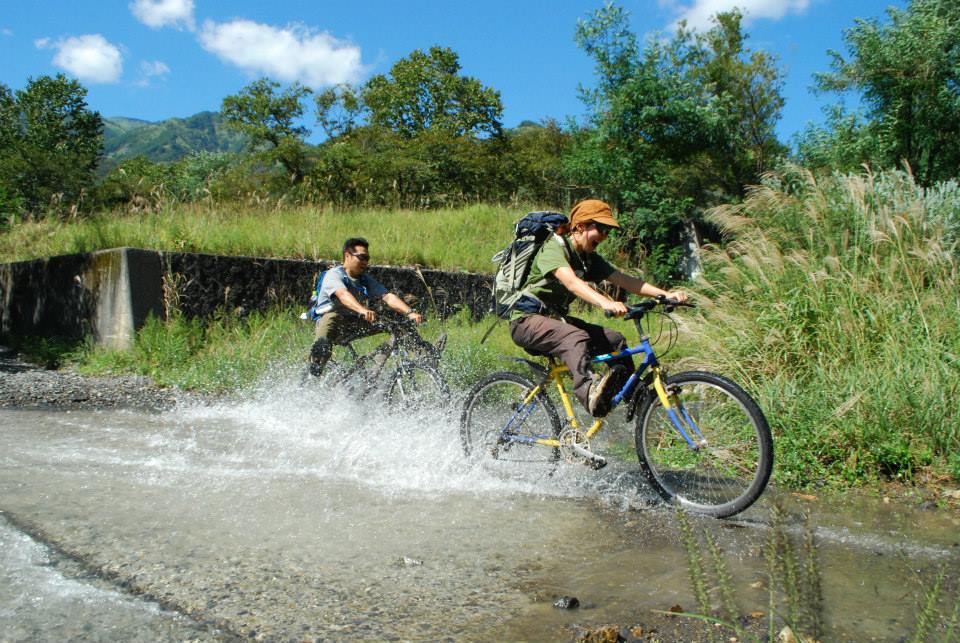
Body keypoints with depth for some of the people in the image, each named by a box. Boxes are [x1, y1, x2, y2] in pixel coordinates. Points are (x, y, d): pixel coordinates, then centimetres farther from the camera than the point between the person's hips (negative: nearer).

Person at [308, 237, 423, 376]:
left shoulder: (366, 280, 6)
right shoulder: (334, 274, -11)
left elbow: (388, 297, -9)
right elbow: (343, 294, -33)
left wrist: (410, 312, -27)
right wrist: (362, 310, -53)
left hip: (353, 326, 5)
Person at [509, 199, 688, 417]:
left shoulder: (589, 259, 8)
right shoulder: (554, 247, -17)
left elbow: (624, 280, -2)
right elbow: (571, 282, -36)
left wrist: (665, 294, -16)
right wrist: (605, 303, -53)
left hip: (556, 319, 8)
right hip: (527, 320, -8)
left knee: (615, 340, -6)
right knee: (576, 337, -36)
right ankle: (589, 390, -57)